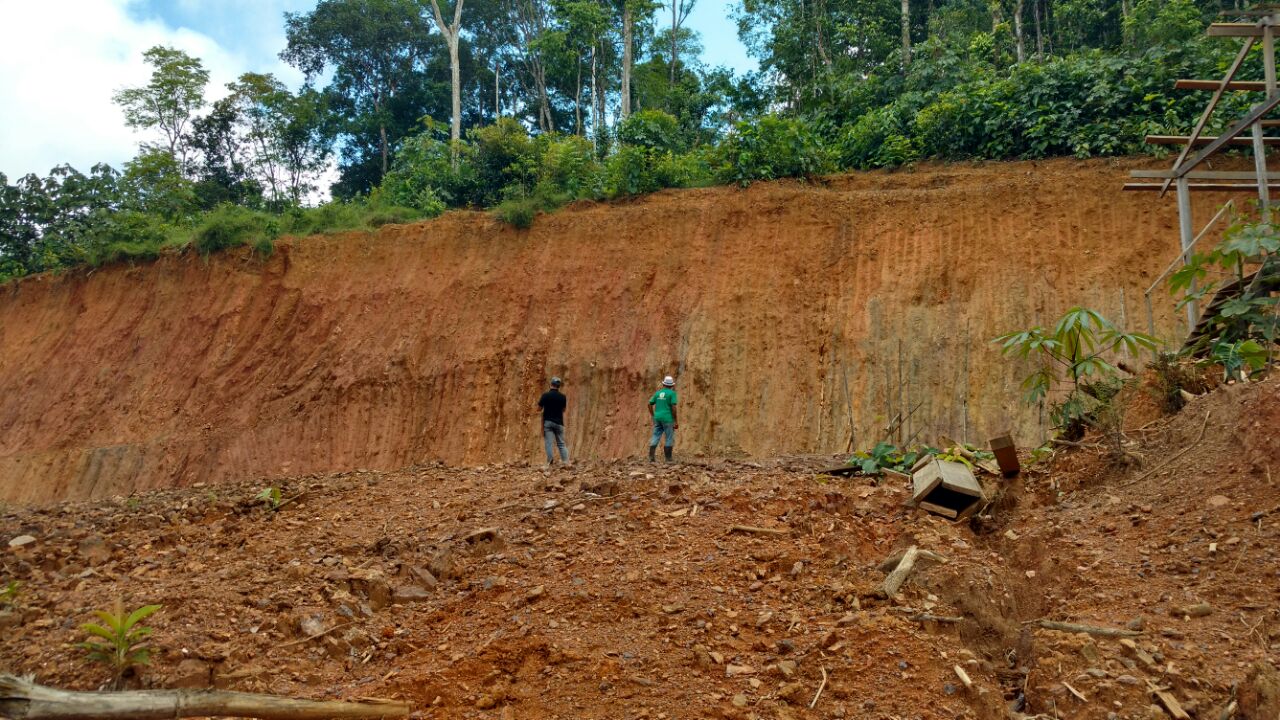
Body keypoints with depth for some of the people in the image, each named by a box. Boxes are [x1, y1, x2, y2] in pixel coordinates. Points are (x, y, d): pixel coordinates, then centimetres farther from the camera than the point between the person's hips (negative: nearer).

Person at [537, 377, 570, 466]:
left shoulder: (545, 395, -6)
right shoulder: (562, 396, 0)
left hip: (547, 422, -2)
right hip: (559, 422, 2)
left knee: (548, 443, -3)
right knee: (561, 444, 8)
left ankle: (550, 461, -14)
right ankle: (566, 461, -2)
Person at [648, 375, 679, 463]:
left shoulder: (658, 392, 11)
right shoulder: (672, 393, -6)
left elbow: (650, 404, 10)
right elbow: (673, 407, -14)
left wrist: (653, 416, 18)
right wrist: (676, 421, -10)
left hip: (657, 418, 5)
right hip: (667, 418, -5)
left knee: (655, 437, 6)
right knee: (670, 438, 3)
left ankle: (651, 457, 0)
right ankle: (668, 458, 4)